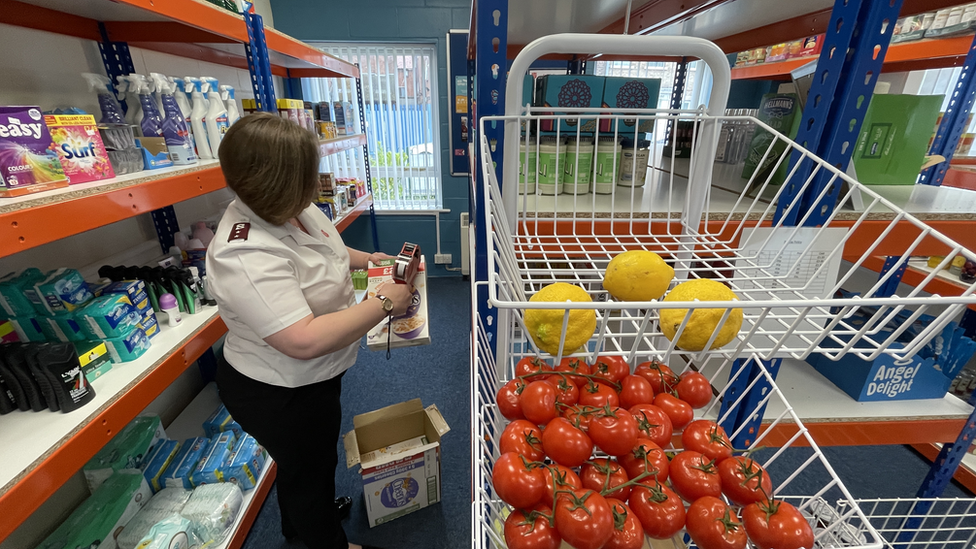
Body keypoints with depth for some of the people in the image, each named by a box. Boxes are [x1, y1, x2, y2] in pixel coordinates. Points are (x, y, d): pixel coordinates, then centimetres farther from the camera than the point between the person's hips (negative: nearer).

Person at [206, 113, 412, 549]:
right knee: (307, 469, 19)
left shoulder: (294, 209, -7)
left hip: (312, 376, 9)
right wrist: (383, 303, -32)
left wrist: (367, 259, 1)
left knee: (311, 461, 32)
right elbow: (306, 340, -40)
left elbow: (324, 251, 15)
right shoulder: (245, 256, -36)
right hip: (279, 395, -9)